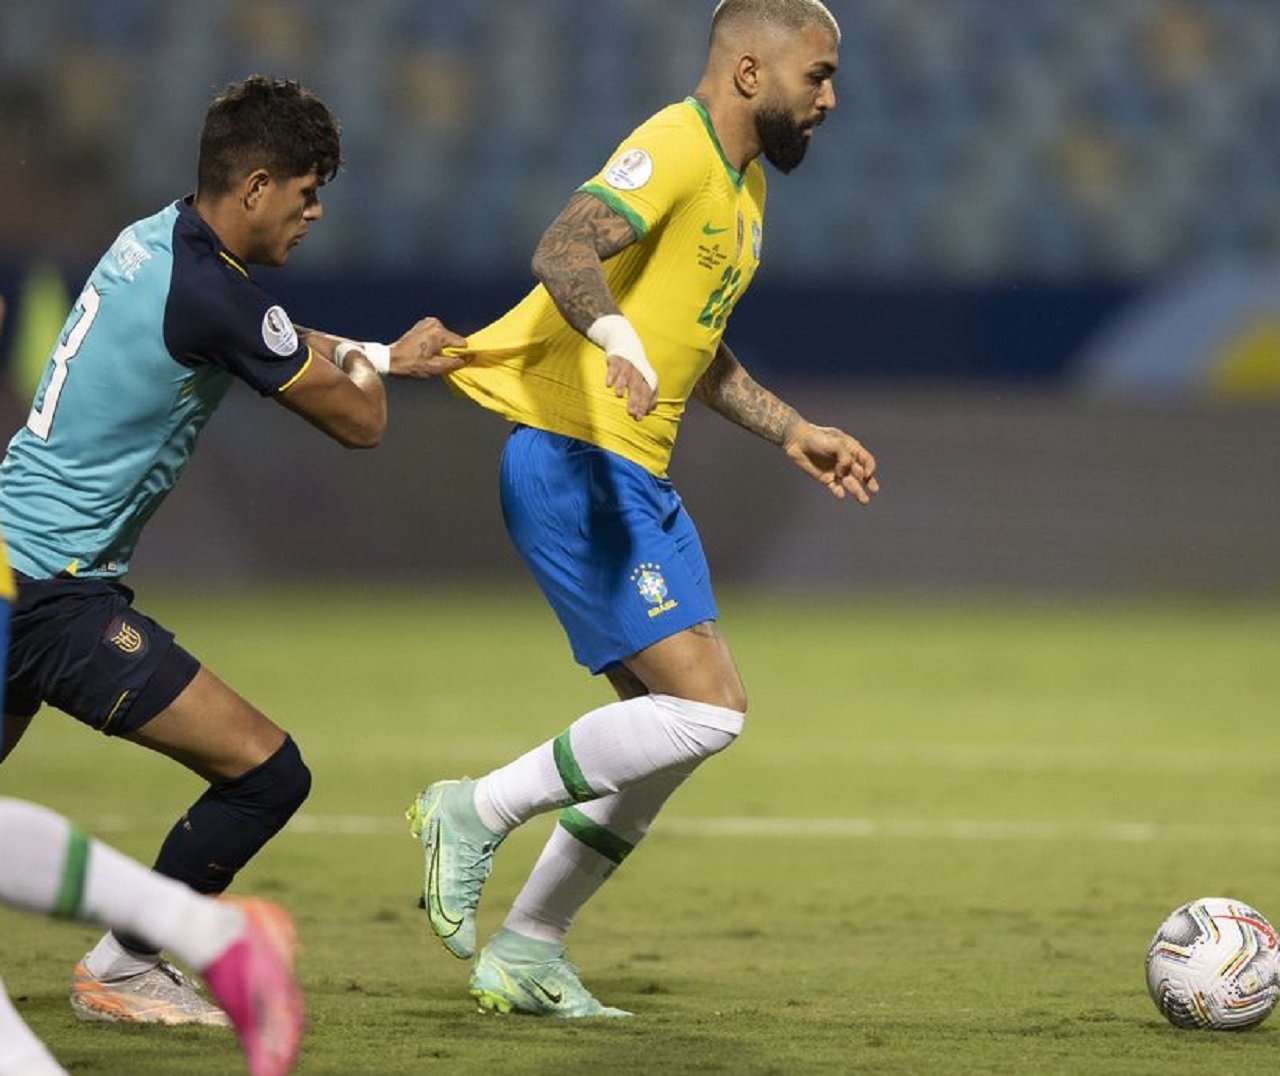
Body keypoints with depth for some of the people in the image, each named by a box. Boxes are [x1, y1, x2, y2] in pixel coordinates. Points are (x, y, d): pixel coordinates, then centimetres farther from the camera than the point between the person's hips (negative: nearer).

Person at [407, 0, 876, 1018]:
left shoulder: (744, 181, 19)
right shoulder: (673, 150, -13)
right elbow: (562, 252, -31)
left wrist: (793, 431, 26)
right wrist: (615, 338, -49)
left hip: (634, 475, 10)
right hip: (571, 458, -10)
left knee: (674, 722, 12)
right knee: (705, 711, -15)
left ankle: (527, 953, 18)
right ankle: (476, 813, -3)